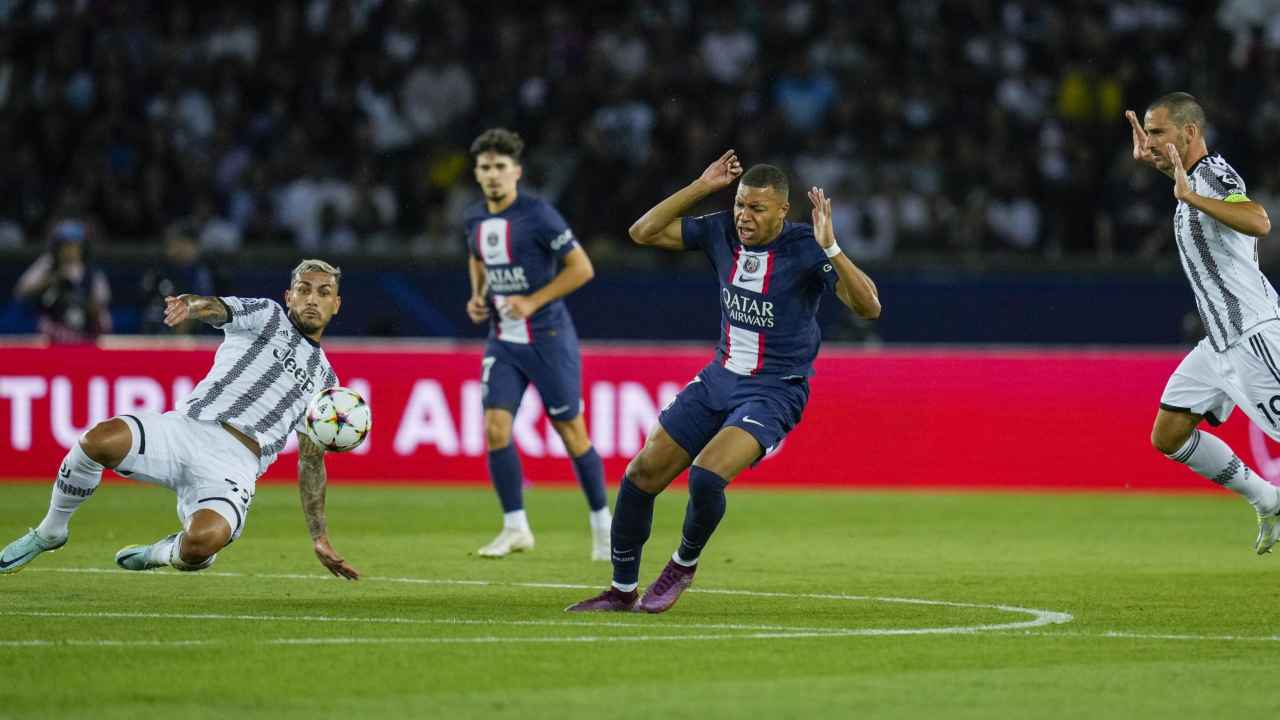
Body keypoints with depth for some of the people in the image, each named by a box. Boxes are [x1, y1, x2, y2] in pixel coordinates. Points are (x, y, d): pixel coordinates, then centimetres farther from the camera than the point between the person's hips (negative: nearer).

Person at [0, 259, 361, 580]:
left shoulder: (325, 379, 25)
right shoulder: (268, 315, 15)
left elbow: (312, 461, 29)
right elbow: (218, 308, -7)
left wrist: (320, 538, 24)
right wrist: (191, 304, -34)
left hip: (235, 464, 1)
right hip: (188, 428, -1)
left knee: (202, 542, -34)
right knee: (101, 439, -32)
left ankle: (163, 554, 6)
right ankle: (50, 532, -4)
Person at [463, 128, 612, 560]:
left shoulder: (538, 215, -15)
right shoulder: (475, 220, 4)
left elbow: (582, 268, -13)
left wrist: (533, 301, -18)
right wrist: (478, 297, 8)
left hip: (548, 338, -5)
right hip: (503, 342, 5)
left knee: (571, 431, 2)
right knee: (495, 427, -9)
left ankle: (601, 521, 19)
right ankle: (515, 528, 1)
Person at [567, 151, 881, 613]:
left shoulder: (804, 249, -17)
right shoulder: (721, 232, -2)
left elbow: (869, 307, -25)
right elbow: (643, 232, -1)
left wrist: (830, 249, -38)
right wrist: (701, 187, -9)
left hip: (774, 391, -6)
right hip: (720, 379, 6)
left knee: (706, 477, -27)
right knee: (641, 476, 2)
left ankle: (684, 564, 3)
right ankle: (622, 590, 20)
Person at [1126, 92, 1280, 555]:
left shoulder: (1216, 174, -15)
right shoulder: (1197, 176, 14)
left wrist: (1190, 197, -36)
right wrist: (1151, 161, 34)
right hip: (1221, 339, 10)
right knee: (1168, 436, 7)